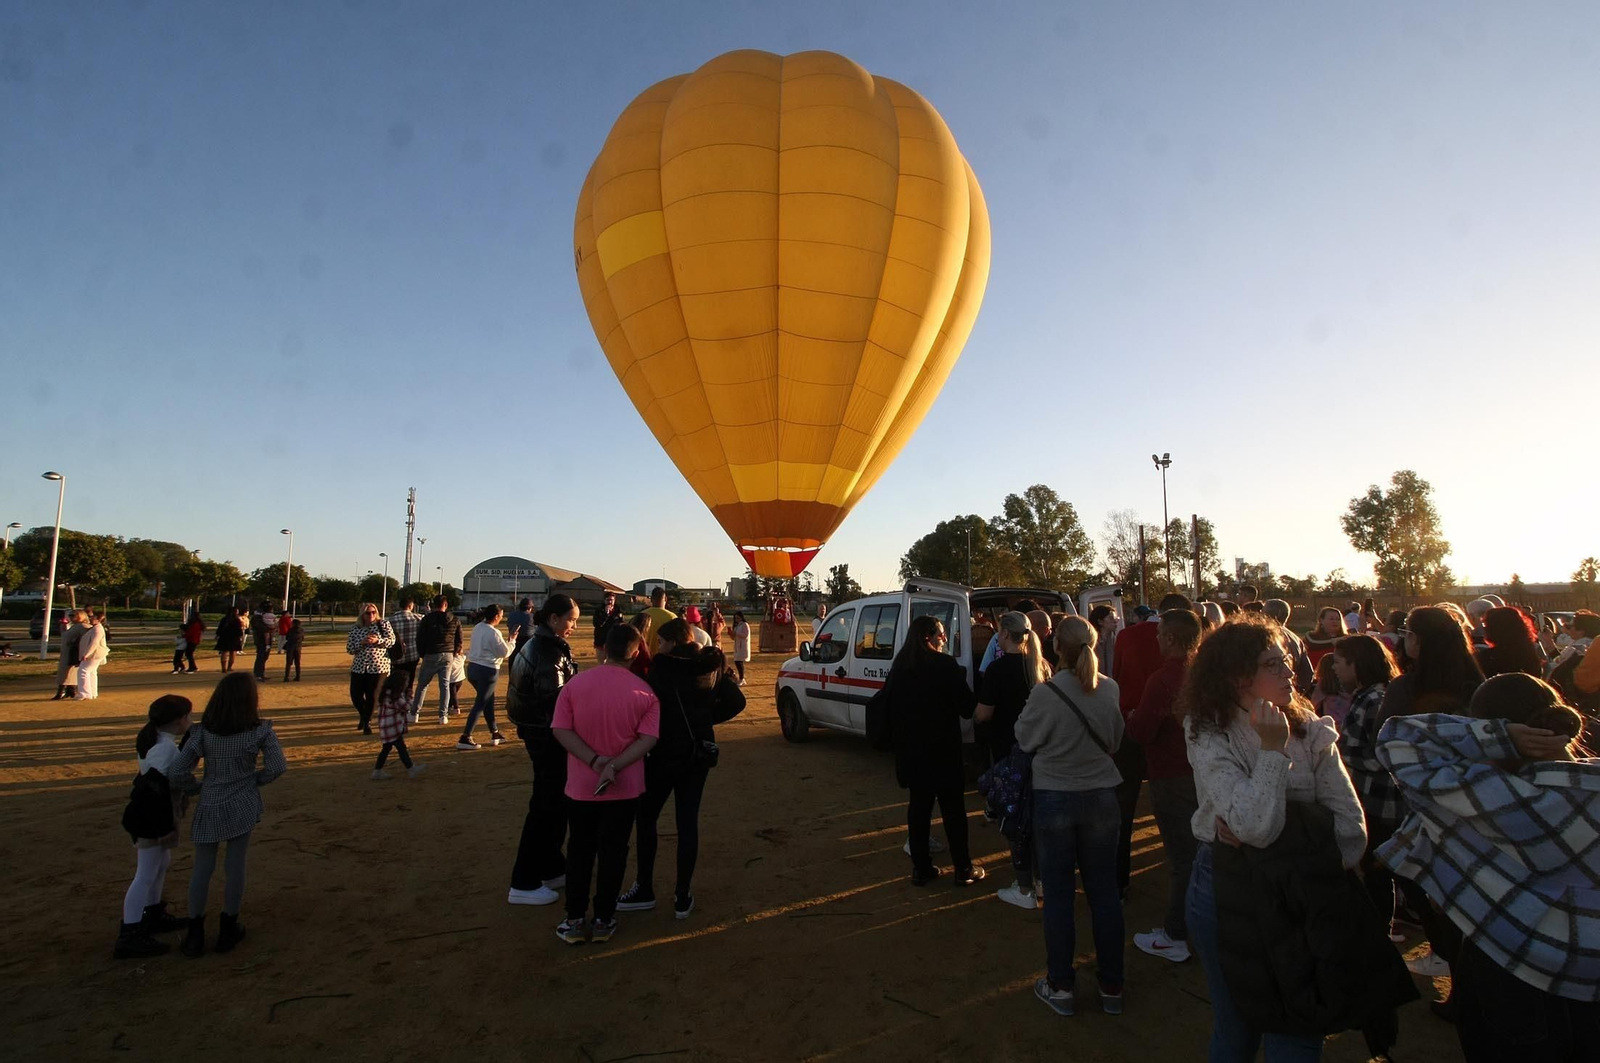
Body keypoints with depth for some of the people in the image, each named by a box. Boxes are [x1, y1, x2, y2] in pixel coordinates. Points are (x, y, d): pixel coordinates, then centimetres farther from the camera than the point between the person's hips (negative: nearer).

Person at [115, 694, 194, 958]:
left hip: (152, 816, 11)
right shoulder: (165, 748, -24)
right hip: (153, 819, -11)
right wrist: (165, 827, -21)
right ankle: (128, 937, 1)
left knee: (162, 863, 23)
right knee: (146, 874, -4)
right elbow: (157, 788, -26)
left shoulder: (156, 741, 6)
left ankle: (153, 915, 38)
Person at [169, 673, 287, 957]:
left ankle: (195, 933, 22)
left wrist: (198, 788, 8)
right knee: (235, 868, 10)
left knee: (202, 870, 14)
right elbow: (277, 766, -13)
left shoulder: (202, 732, -8)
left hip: (209, 808, 1)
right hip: (242, 807, -1)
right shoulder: (259, 730, -11)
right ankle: (228, 929, 22)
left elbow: (178, 773, -10)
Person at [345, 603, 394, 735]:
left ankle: (367, 722, 19)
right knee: (355, 695, 4)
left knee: (372, 697, -1)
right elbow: (349, 649, 3)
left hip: (378, 667, -3)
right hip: (358, 667, 3)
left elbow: (391, 640, -6)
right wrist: (361, 643, -15)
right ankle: (364, 717, 33)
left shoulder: (383, 624, 1)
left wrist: (376, 640, -21)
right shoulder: (355, 629, 6)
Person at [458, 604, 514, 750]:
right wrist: (511, 640, 5)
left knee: (489, 701, 19)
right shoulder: (493, 633, -19)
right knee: (480, 704, 0)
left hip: (473, 668, 9)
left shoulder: (477, 627, 6)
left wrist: (505, 640, 11)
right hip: (487, 671, -9)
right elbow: (505, 652, -11)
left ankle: (494, 734, 28)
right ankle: (465, 738, -1)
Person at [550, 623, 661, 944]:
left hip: (580, 786, 1)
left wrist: (594, 760, -16)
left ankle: (574, 920, 23)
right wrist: (614, 766, -20)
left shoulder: (574, 684, -8)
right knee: (613, 851, 13)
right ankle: (603, 920, 22)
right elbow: (648, 739, -17)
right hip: (624, 788, -1)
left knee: (579, 850, 17)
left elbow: (560, 730, -12)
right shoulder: (645, 693, -10)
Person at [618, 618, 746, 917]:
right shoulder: (712, 665, 1)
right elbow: (736, 701, 3)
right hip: (698, 752, 5)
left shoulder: (663, 665, -16)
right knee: (688, 821, 11)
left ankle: (644, 890, 21)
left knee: (646, 818, 13)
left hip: (665, 751, -5)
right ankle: (683, 897, 16)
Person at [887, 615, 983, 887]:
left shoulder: (900, 666, 3)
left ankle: (921, 868, 20)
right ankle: (963, 869, 17)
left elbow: (889, 702, 7)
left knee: (919, 805, 14)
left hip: (911, 749, 5)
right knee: (953, 808, 7)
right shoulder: (945, 665, -15)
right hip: (943, 750, -5)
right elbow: (967, 707, -13)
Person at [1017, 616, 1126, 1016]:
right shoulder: (1110, 690, -8)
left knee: (1058, 893, 9)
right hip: (1102, 796, 3)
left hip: (1054, 799, -3)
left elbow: (1025, 738, -5)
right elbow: (1116, 740, 6)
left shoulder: (1045, 694, -20)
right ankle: (1112, 987, 26)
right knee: (1104, 891, 14)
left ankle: (1060, 987, 20)